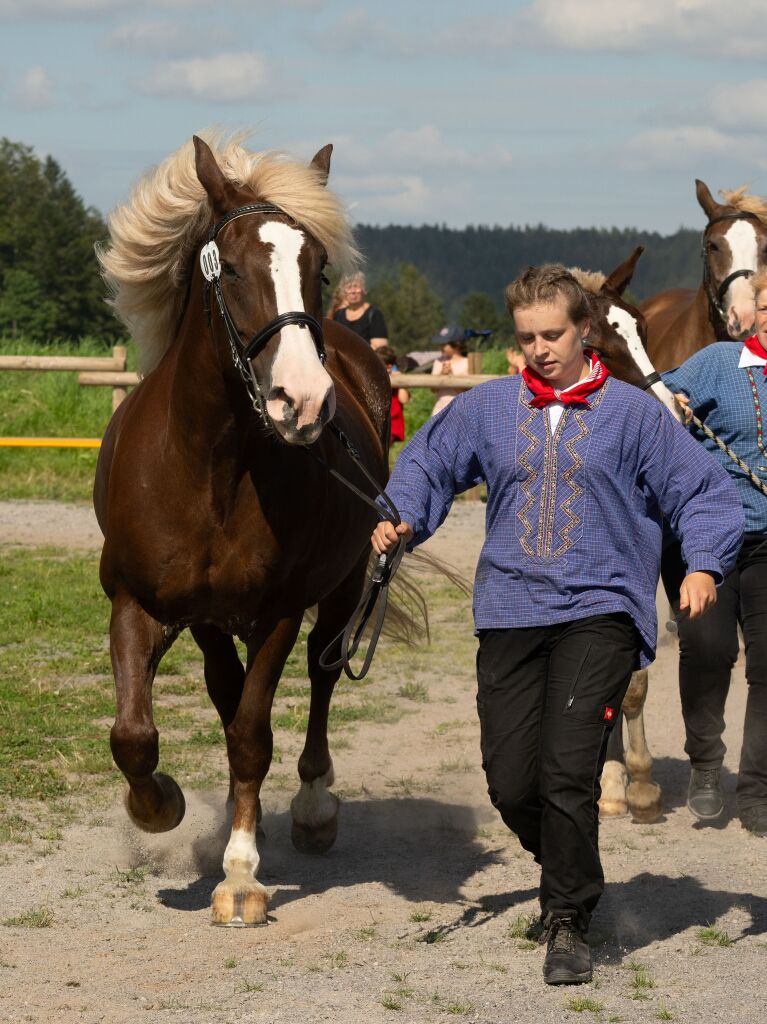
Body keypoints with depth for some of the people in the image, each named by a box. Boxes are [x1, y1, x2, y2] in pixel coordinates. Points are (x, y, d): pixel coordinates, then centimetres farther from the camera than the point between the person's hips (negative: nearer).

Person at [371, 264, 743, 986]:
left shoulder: (631, 413, 2)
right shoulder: (487, 409, 9)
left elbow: (703, 490, 3)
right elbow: (427, 465, 20)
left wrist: (704, 566, -12)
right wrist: (400, 521, 1)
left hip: (599, 610, -3)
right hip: (509, 612, 4)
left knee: (567, 771, -16)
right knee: (509, 783, 3)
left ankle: (568, 922, 0)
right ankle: (570, 873, 33)